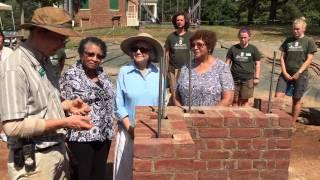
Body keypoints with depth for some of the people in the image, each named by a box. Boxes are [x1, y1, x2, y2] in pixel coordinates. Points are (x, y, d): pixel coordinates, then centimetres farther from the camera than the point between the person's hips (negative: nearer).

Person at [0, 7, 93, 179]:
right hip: (33, 160, -8)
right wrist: (64, 122, -21)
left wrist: (67, 105, -1)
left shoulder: (44, 60, 6)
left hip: (58, 151, 8)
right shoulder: (15, 68, -21)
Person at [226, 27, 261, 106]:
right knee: (235, 100, 7)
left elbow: (257, 63, 6)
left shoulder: (253, 49, 2)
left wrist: (256, 77, 2)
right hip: (235, 78, 1)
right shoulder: (233, 48, 3)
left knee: (244, 100, 4)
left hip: (248, 79, -1)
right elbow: (228, 62, 7)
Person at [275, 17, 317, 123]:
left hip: (300, 75, -2)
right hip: (286, 74, 3)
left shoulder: (309, 41, 1)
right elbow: (282, 57, 7)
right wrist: (284, 72, -4)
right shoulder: (288, 40, 9)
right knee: (277, 97, -9)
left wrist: (298, 73, -12)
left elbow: (309, 60, -4)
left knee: (296, 100, 5)